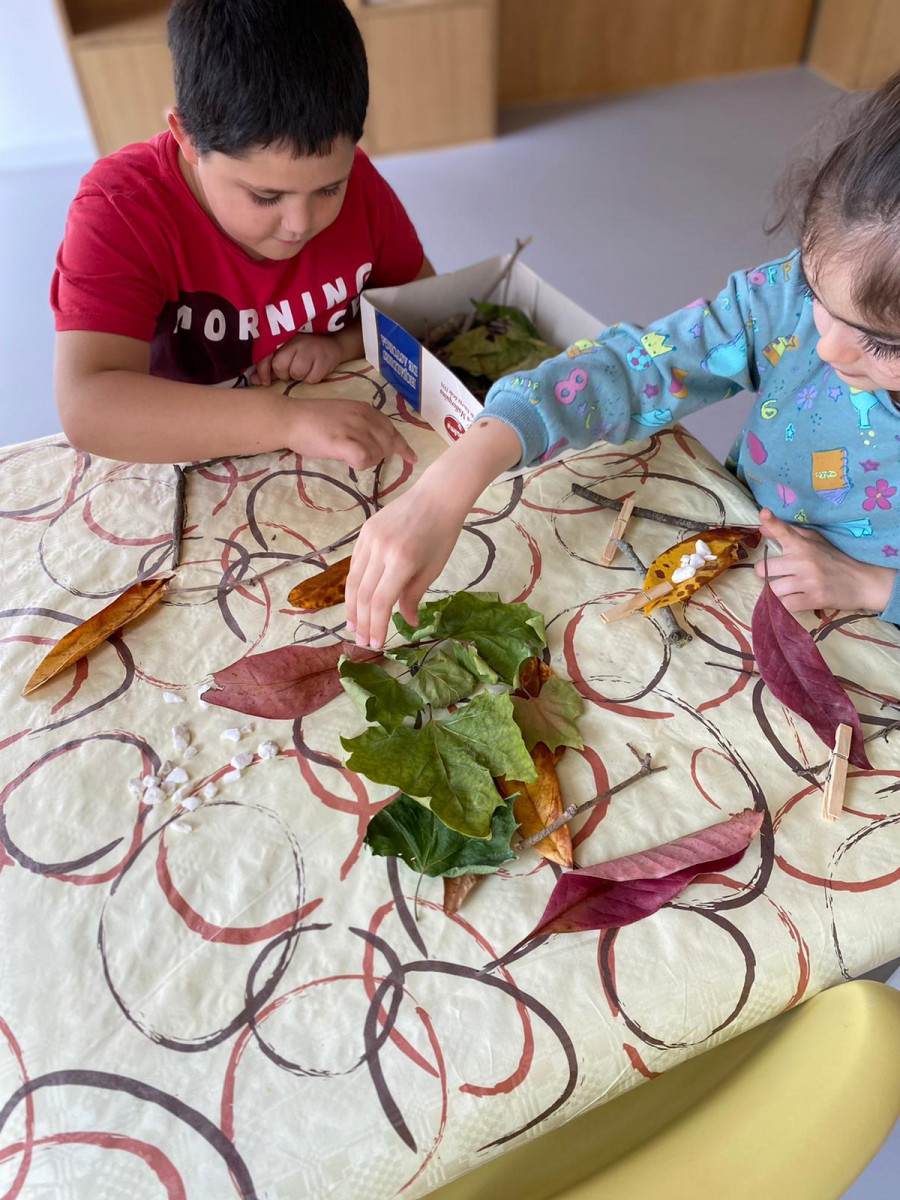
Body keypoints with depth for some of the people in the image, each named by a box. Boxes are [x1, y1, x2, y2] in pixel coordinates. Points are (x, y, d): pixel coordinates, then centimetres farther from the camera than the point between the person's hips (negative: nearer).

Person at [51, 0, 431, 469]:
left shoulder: (356, 179, -9)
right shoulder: (120, 209, -20)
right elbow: (86, 407, -31)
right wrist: (289, 419, -41)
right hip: (197, 475, -3)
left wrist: (344, 344, -15)